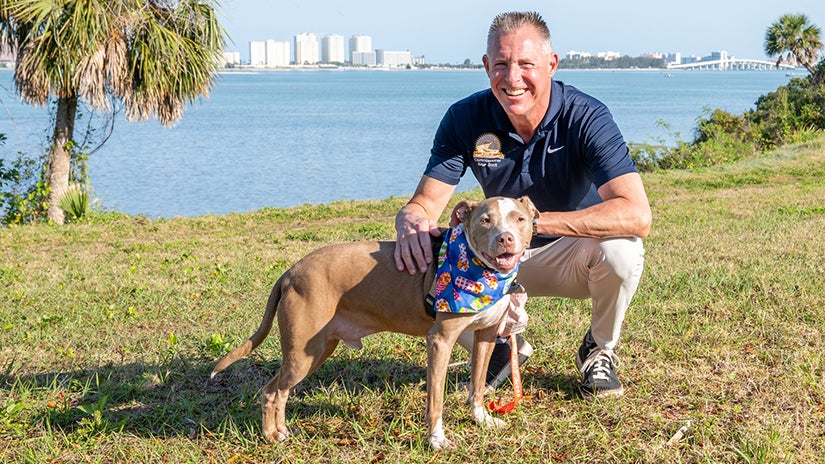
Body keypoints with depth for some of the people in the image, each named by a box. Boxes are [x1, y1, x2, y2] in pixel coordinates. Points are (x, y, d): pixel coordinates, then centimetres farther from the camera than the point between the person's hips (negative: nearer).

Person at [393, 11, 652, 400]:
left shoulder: (586, 118, -25)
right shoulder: (465, 119, -15)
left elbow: (637, 215, -38)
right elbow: (424, 203, -14)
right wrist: (411, 225, -42)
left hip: (575, 255, -2)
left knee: (621, 251, -35)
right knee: (431, 266, -24)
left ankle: (599, 351, -1)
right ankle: (502, 344, 10)